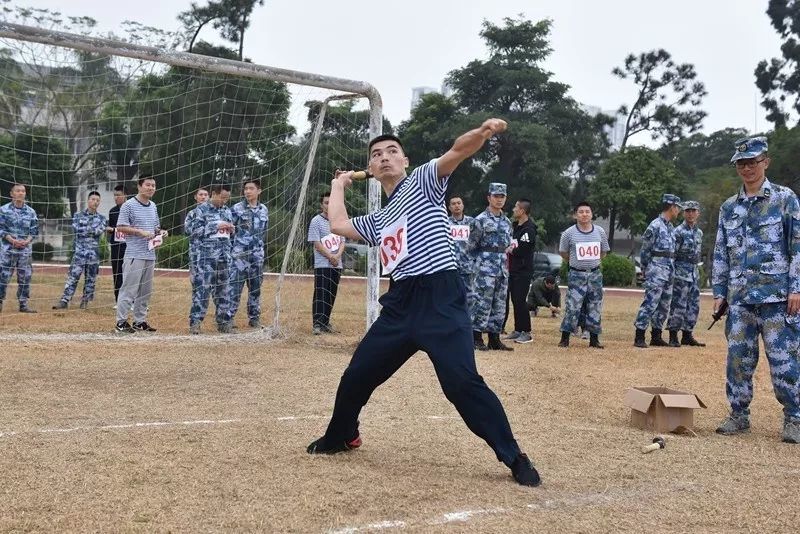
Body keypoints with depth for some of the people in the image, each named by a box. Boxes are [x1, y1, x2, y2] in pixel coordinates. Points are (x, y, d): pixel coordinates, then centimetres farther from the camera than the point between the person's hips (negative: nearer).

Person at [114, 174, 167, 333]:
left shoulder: (153, 206, 17)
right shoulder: (129, 205, -6)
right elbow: (120, 227, -9)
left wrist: (160, 232, 5)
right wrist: (141, 232, -17)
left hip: (150, 255, 7)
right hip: (134, 255, -7)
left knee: (145, 291, 10)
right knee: (129, 289, -8)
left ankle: (140, 321, 18)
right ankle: (122, 322, -3)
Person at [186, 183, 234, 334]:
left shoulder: (227, 210, 14)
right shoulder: (202, 210, -4)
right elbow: (193, 230, -12)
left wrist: (231, 230, 1)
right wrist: (216, 227, -16)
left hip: (224, 256, 6)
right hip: (205, 257, -6)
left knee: (224, 290, 10)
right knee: (201, 289, -9)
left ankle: (223, 321, 18)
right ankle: (195, 322, -5)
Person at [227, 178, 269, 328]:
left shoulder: (264, 210, 9)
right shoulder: (236, 208, -3)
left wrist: (259, 247, 14)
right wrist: (230, 248, -4)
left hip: (257, 255, 4)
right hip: (239, 255, -4)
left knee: (256, 287, 10)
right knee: (235, 286, -6)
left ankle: (254, 318, 19)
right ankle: (228, 317, -2)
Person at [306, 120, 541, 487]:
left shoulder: (423, 181, 6)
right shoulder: (377, 220, 24)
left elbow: (458, 151, -10)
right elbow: (337, 224, 19)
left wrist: (481, 133, -32)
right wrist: (339, 185, 36)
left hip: (440, 297, -6)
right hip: (399, 304, 7)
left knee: (462, 382, -18)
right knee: (357, 375, 13)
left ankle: (514, 458, -6)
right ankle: (341, 436, 39)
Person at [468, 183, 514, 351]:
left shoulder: (507, 222, 14)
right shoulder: (480, 220, -6)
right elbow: (471, 247, -3)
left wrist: (508, 249, 9)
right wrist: (485, 257, 1)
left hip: (502, 270, 7)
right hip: (485, 270, -7)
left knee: (499, 305, 9)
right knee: (482, 303, -7)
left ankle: (494, 339, 15)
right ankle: (476, 339, 0)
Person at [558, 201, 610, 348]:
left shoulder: (600, 232, 3)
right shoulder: (569, 233, -5)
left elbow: (603, 252, 16)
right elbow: (563, 252, 7)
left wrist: (592, 263, 12)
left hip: (595, 274, 3)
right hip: (576, 275, -3)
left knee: (595, 307, 7)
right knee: (572, 307, -6)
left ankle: (594, 339, 16)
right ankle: (565, 338, 3)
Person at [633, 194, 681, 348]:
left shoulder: (671, 227, 16)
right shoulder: (655, 225, -10)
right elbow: (645, 250, -7)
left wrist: (672, 269, 16)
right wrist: (645, 270, -3)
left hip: (669, 270, 9)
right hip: (657, 270, -9)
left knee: (664, 306, 11)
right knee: (650, 303, -11)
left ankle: (656, 337, 18)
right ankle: (639, 337, -9)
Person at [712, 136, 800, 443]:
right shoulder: (729, 208, 13)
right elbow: (720, 253, 16)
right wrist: (718, 292, 10)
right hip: (739, 297, 4)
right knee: (738, 358, 6)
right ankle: (739, 416, 18)